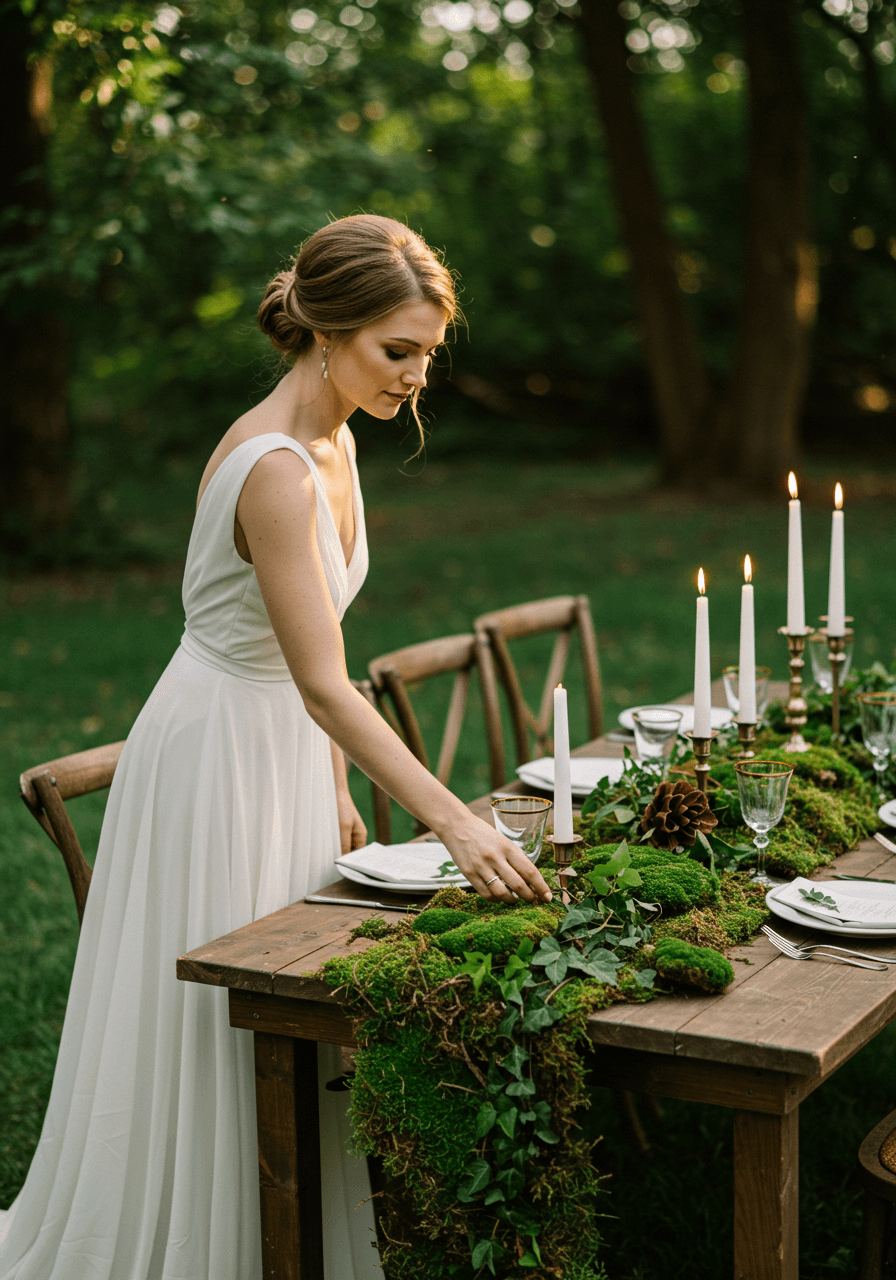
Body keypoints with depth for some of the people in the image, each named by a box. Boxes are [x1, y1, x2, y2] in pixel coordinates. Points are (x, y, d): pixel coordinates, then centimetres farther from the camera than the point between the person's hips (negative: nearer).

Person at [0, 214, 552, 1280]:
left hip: (284, 754, 9)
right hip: (215, 759, -9)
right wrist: (456, 824, -37)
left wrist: (335, 790, 14)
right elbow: (325, 684, -32)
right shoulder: (274, 471, -26)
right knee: (198, 1041, 4)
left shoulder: (331, 444, 3)